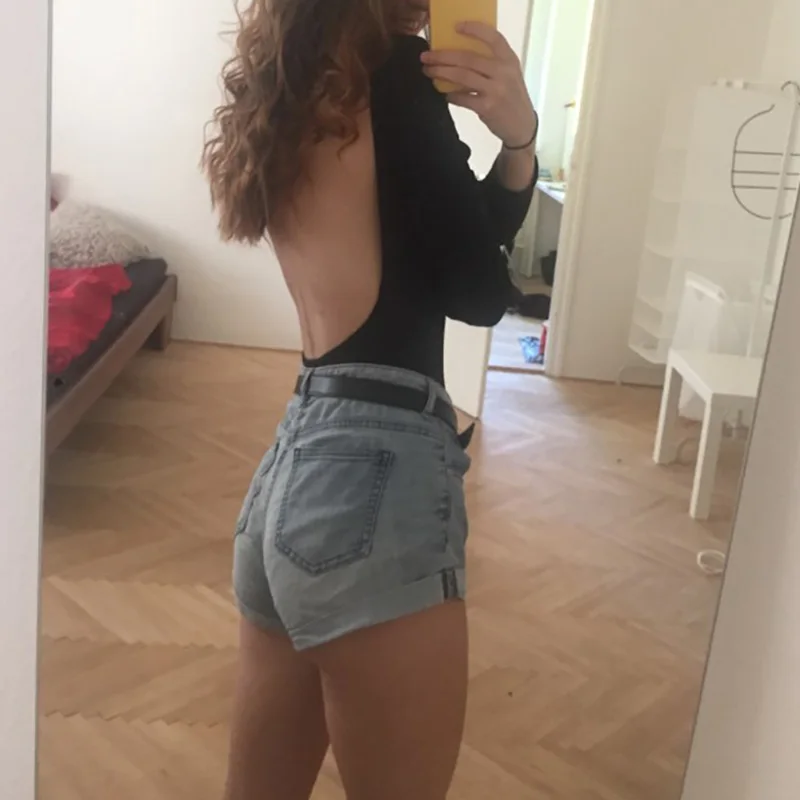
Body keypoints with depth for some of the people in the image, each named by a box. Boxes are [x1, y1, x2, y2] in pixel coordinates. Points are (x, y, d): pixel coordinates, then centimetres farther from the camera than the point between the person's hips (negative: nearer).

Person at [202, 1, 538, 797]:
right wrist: (517, 135, 5)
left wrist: (516, 143, 4)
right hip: (377, 470, -9)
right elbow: (479, 291, -4)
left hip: (301, 459, 9)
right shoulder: (391, 77, -7)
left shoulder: (297, 104, 17)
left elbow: (444, 246, 17)